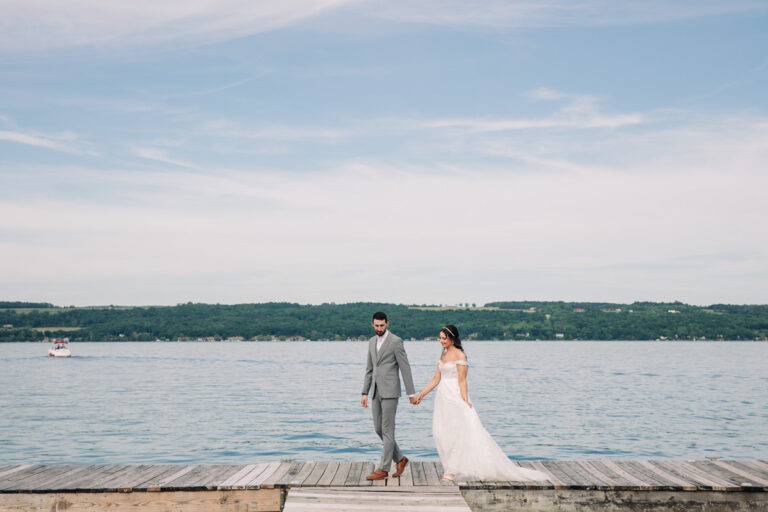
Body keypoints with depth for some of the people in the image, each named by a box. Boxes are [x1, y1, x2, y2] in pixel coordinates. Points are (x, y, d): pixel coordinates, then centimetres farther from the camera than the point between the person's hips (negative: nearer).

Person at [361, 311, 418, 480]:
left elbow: (405, 368, -9)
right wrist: (364, 393, 11)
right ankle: (400, 459, 24)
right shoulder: (372, 342, 13)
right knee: (378, 429, 9)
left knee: (387, 430, -4)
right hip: (376, 392, 7)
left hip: (390, 392, -7)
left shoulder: (396, 341, -9)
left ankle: (383, 469, 1)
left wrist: (411, 393, -9)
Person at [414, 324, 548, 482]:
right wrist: (421, 394, 16)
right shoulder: (443, 355, 15)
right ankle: (451, 469, 13)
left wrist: (466, 402, -18)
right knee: (441, 433, 5)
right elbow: (436, 379, 18)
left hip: (455, 397, -8)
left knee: (457, 432, -5)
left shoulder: (459, 355, -8)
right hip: (443, 398, 8)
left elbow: (462, 381, -13)